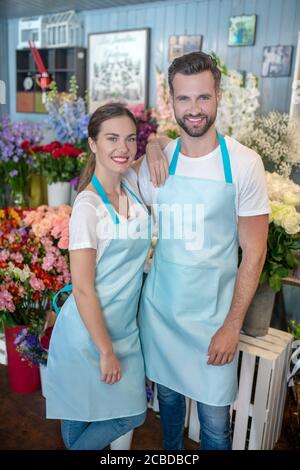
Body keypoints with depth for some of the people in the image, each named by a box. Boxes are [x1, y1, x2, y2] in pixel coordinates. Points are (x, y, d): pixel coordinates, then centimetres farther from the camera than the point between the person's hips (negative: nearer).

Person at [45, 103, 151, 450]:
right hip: (89, 330, -7)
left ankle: (81, 446, 43)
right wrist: (106, 351, -16)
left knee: (132, 412, 20)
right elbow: (82, 289, -20)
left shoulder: (131, 183, -2)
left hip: (124, 327, 7)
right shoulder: (88, 206, -21)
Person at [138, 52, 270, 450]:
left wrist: (233, 325, -9)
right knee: (167, 393, 22)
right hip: (159, 307, 3)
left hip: (213, 314, -3)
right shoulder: (156, 162, -2)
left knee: (214, 420, 8)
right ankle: (171, 451, 50)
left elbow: (254, 253, -9)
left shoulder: (243, 163, -12)